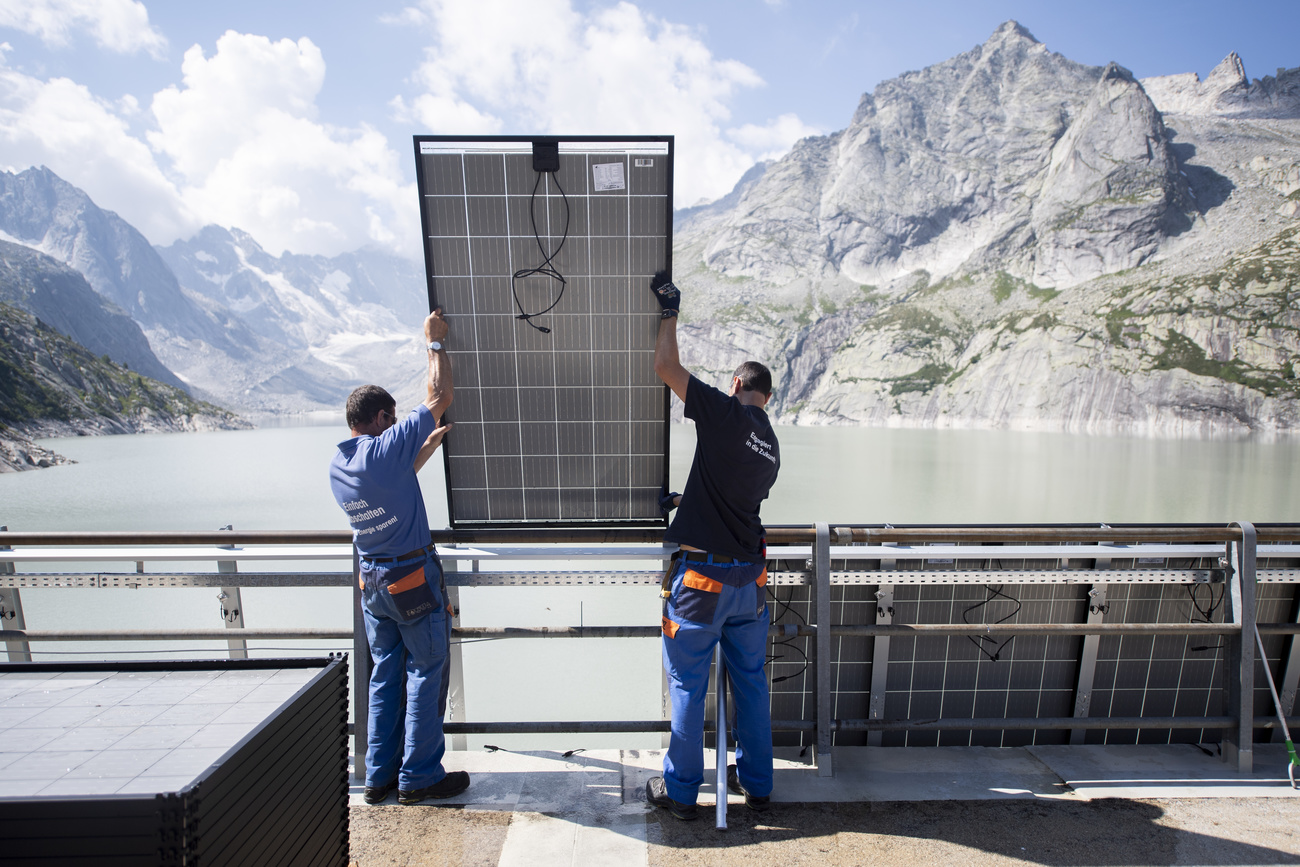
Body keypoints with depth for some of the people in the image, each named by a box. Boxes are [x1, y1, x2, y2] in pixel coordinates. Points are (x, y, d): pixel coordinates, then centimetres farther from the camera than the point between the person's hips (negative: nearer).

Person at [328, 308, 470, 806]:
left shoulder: (337, 466, 4)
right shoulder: (386, 447, -19)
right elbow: (439, 398, -15)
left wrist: (430, 444, 25)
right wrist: (434, 341, -4)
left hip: (371, 582, 8)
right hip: (414, 580, -8)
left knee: (385, 675, 17)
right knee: (426, 675, 5)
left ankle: (379, 775, 26)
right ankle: (419, 777, 15)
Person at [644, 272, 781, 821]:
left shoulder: (726, 414, -11)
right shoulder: (771, 448, 12)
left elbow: (664, 367, -8)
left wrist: (669, 311, 6)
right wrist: (682, 500, 35)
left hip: (702, 577, -7)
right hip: (750, 577, 7)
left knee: (688, 686, 9)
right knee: (751, 681, 20)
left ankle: (680, 791, 25)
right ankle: (756, 783, 35)